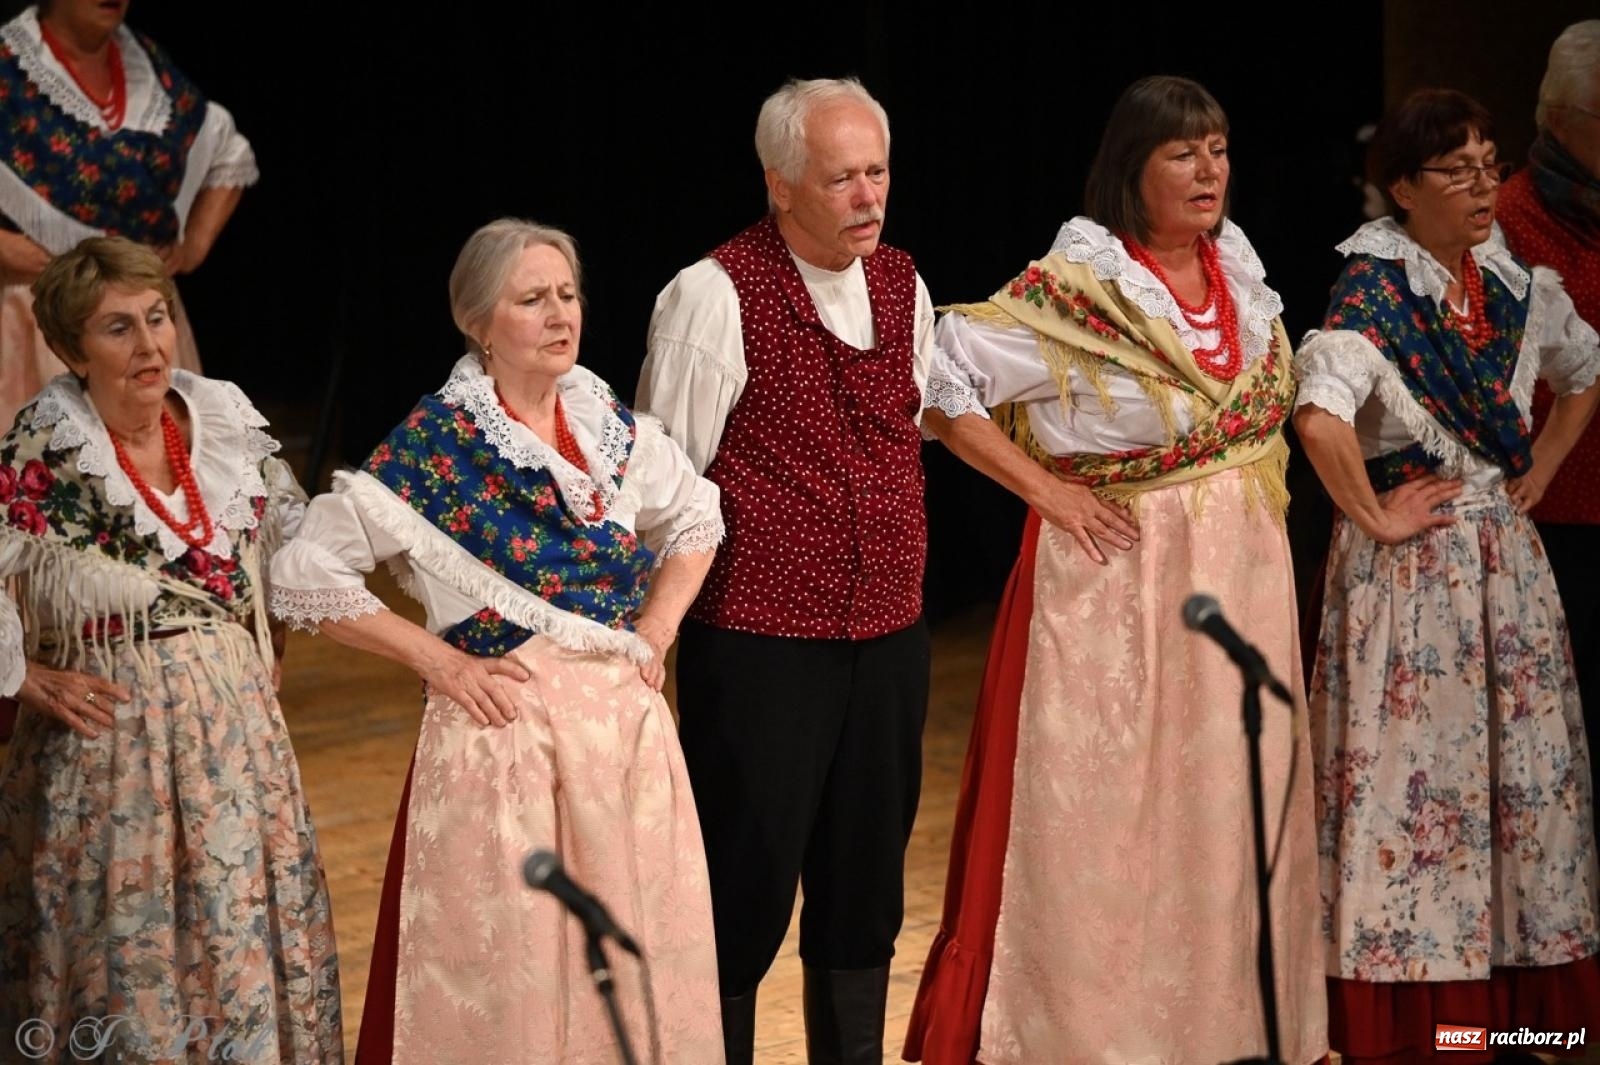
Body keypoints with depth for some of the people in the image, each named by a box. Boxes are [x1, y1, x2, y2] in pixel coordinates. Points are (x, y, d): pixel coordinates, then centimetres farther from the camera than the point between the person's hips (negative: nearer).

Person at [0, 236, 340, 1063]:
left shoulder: (224, 416, 2)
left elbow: (291, 530, 18)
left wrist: (265, 646, 14)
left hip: (236, 717, 5)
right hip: (116, 728, -5)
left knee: (246, 922, 11)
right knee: (131, 935, 3)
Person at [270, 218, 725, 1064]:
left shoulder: (611, 428, 6)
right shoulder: (432, 447, -9)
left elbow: (697, 518, 24)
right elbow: (303, 575, -9)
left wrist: (657, 629, 9)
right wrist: (437, 659, -11)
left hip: (624, 722, 5)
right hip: (502, 730, -5)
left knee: (636, 956, 9)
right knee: (505, 969, 0)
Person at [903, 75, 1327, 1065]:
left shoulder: (1238, 268, 8)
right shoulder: (1077, 288, -13)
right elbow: (942, 387, -16)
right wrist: (1047, 491, -15)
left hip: (1242, 574, 6)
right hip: (1120, 576, -6)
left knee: (1229, 803, 10)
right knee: (1102, 811, -4)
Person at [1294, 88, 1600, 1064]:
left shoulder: (1516, 287, 6)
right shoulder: (1376, 290, -15)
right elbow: (1321, 417, -30)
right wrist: (1377, 519, -21)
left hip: (1505, 557, 7)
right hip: (1412, 569, -7)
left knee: (1521, 761, 9)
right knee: (1414, 770, -3)